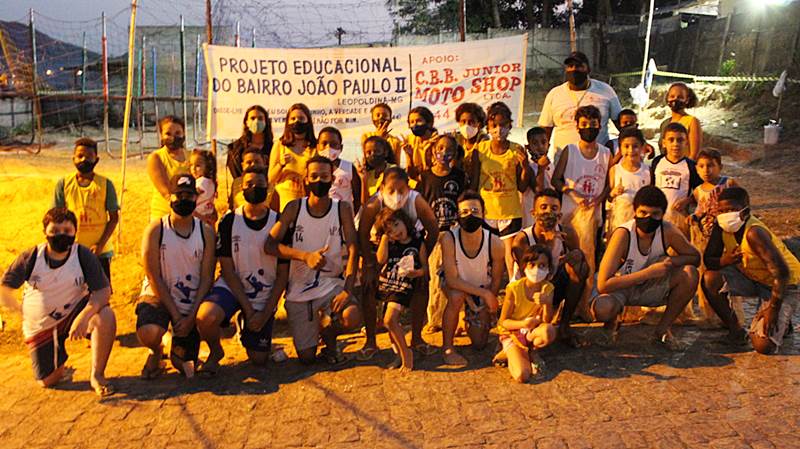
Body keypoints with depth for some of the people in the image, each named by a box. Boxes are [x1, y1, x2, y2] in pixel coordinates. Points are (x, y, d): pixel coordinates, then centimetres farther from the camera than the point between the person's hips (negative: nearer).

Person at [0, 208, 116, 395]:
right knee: (48, 381, 0)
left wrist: (84, 316, -39)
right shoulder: (30, 258, -13)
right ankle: (60, 364, 39)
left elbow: (103, 290, -25)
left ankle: (97, 375, -18)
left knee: (106, 316, -35)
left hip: (74, 312, -1)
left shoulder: (83, 255, -16)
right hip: (40, 325, 1)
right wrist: (20, 310, -15)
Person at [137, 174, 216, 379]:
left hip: (192, 303, 2)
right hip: (158, 296, -2)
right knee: (148, 334, -34)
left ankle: (177, 353, 37)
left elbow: (206, 278, -4)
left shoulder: (206, 231, -3)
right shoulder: (155, 229, -8)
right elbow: (154, 277, -9)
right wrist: (175, 314, -13)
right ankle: (156, 351, 5)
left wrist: (191, 316, -13)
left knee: (186, 368, -1)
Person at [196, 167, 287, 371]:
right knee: (205, 317, -33)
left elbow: (282, 275, -4)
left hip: (265, 296, 1)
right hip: (232, 288, -1)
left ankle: (244, 327, 36)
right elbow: (227, 270, -7)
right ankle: (215, 351, 2)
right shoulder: (229, 222, -7)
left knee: (259, 359, 3)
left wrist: (265, 313, -10)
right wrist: (248, 308, -13)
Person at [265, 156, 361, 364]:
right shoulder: (294, 208, -5)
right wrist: (306, 256, -25)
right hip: (298, 289, 0)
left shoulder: (343, 208, -5)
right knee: (306, 357, -1)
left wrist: (347, 290, -23)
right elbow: (270, 245, -11)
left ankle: (326, 329, 7)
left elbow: (353, 250, -11)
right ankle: (321, 320, 33)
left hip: (332, 283, 0)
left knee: (352, 317, -31)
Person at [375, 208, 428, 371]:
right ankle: (399, 353, 32)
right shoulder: (388, 242, 6)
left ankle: (406, 353, -5)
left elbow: (425, 267, 4)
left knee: (390, 319, -21)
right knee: (391, 321, 12)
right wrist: (385, 236, -6)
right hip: (384, 284, 5)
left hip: (403, 287, -5)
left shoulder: (418, 243, -1)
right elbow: (381, 259, -10)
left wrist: (417, 273, -18)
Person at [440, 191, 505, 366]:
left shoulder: (495, 243, -26)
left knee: (479, 344, 0)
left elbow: (496, 280, -10)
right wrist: (484, 294, -32)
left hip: (483, 290, 2)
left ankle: (470, 322, 37)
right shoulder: (449, 239, -30)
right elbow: (452, 279, -28)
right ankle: (447, 347, -16)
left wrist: (487, 309, -7)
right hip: (456, 286, -2)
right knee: (456, 297, -38)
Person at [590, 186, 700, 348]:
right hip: (620, 287, -4)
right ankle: (613, 323, 4)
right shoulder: (623, 234, -27)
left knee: (690, 273, -21)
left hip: (651, 288, 4)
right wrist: (649, 272, -35)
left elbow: (695, 257, 0)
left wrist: (672, 261, -23)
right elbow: (602, 285, -32)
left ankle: (662, 329, -1)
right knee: (602, 309, -38)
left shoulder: (668, 231, -16)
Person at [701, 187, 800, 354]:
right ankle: (734, 328, 1)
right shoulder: (721, 226, -11)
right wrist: (724, 261, -29)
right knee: (710, 279, -20)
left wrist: (773, 309, -26)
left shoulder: (754, 233, -32)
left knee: (763, 346, -20)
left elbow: (782, 272, -32)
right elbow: (708, 260, -5)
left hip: (784, 285, -6)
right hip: (752, 277, 7)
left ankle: (782, 323, 16)